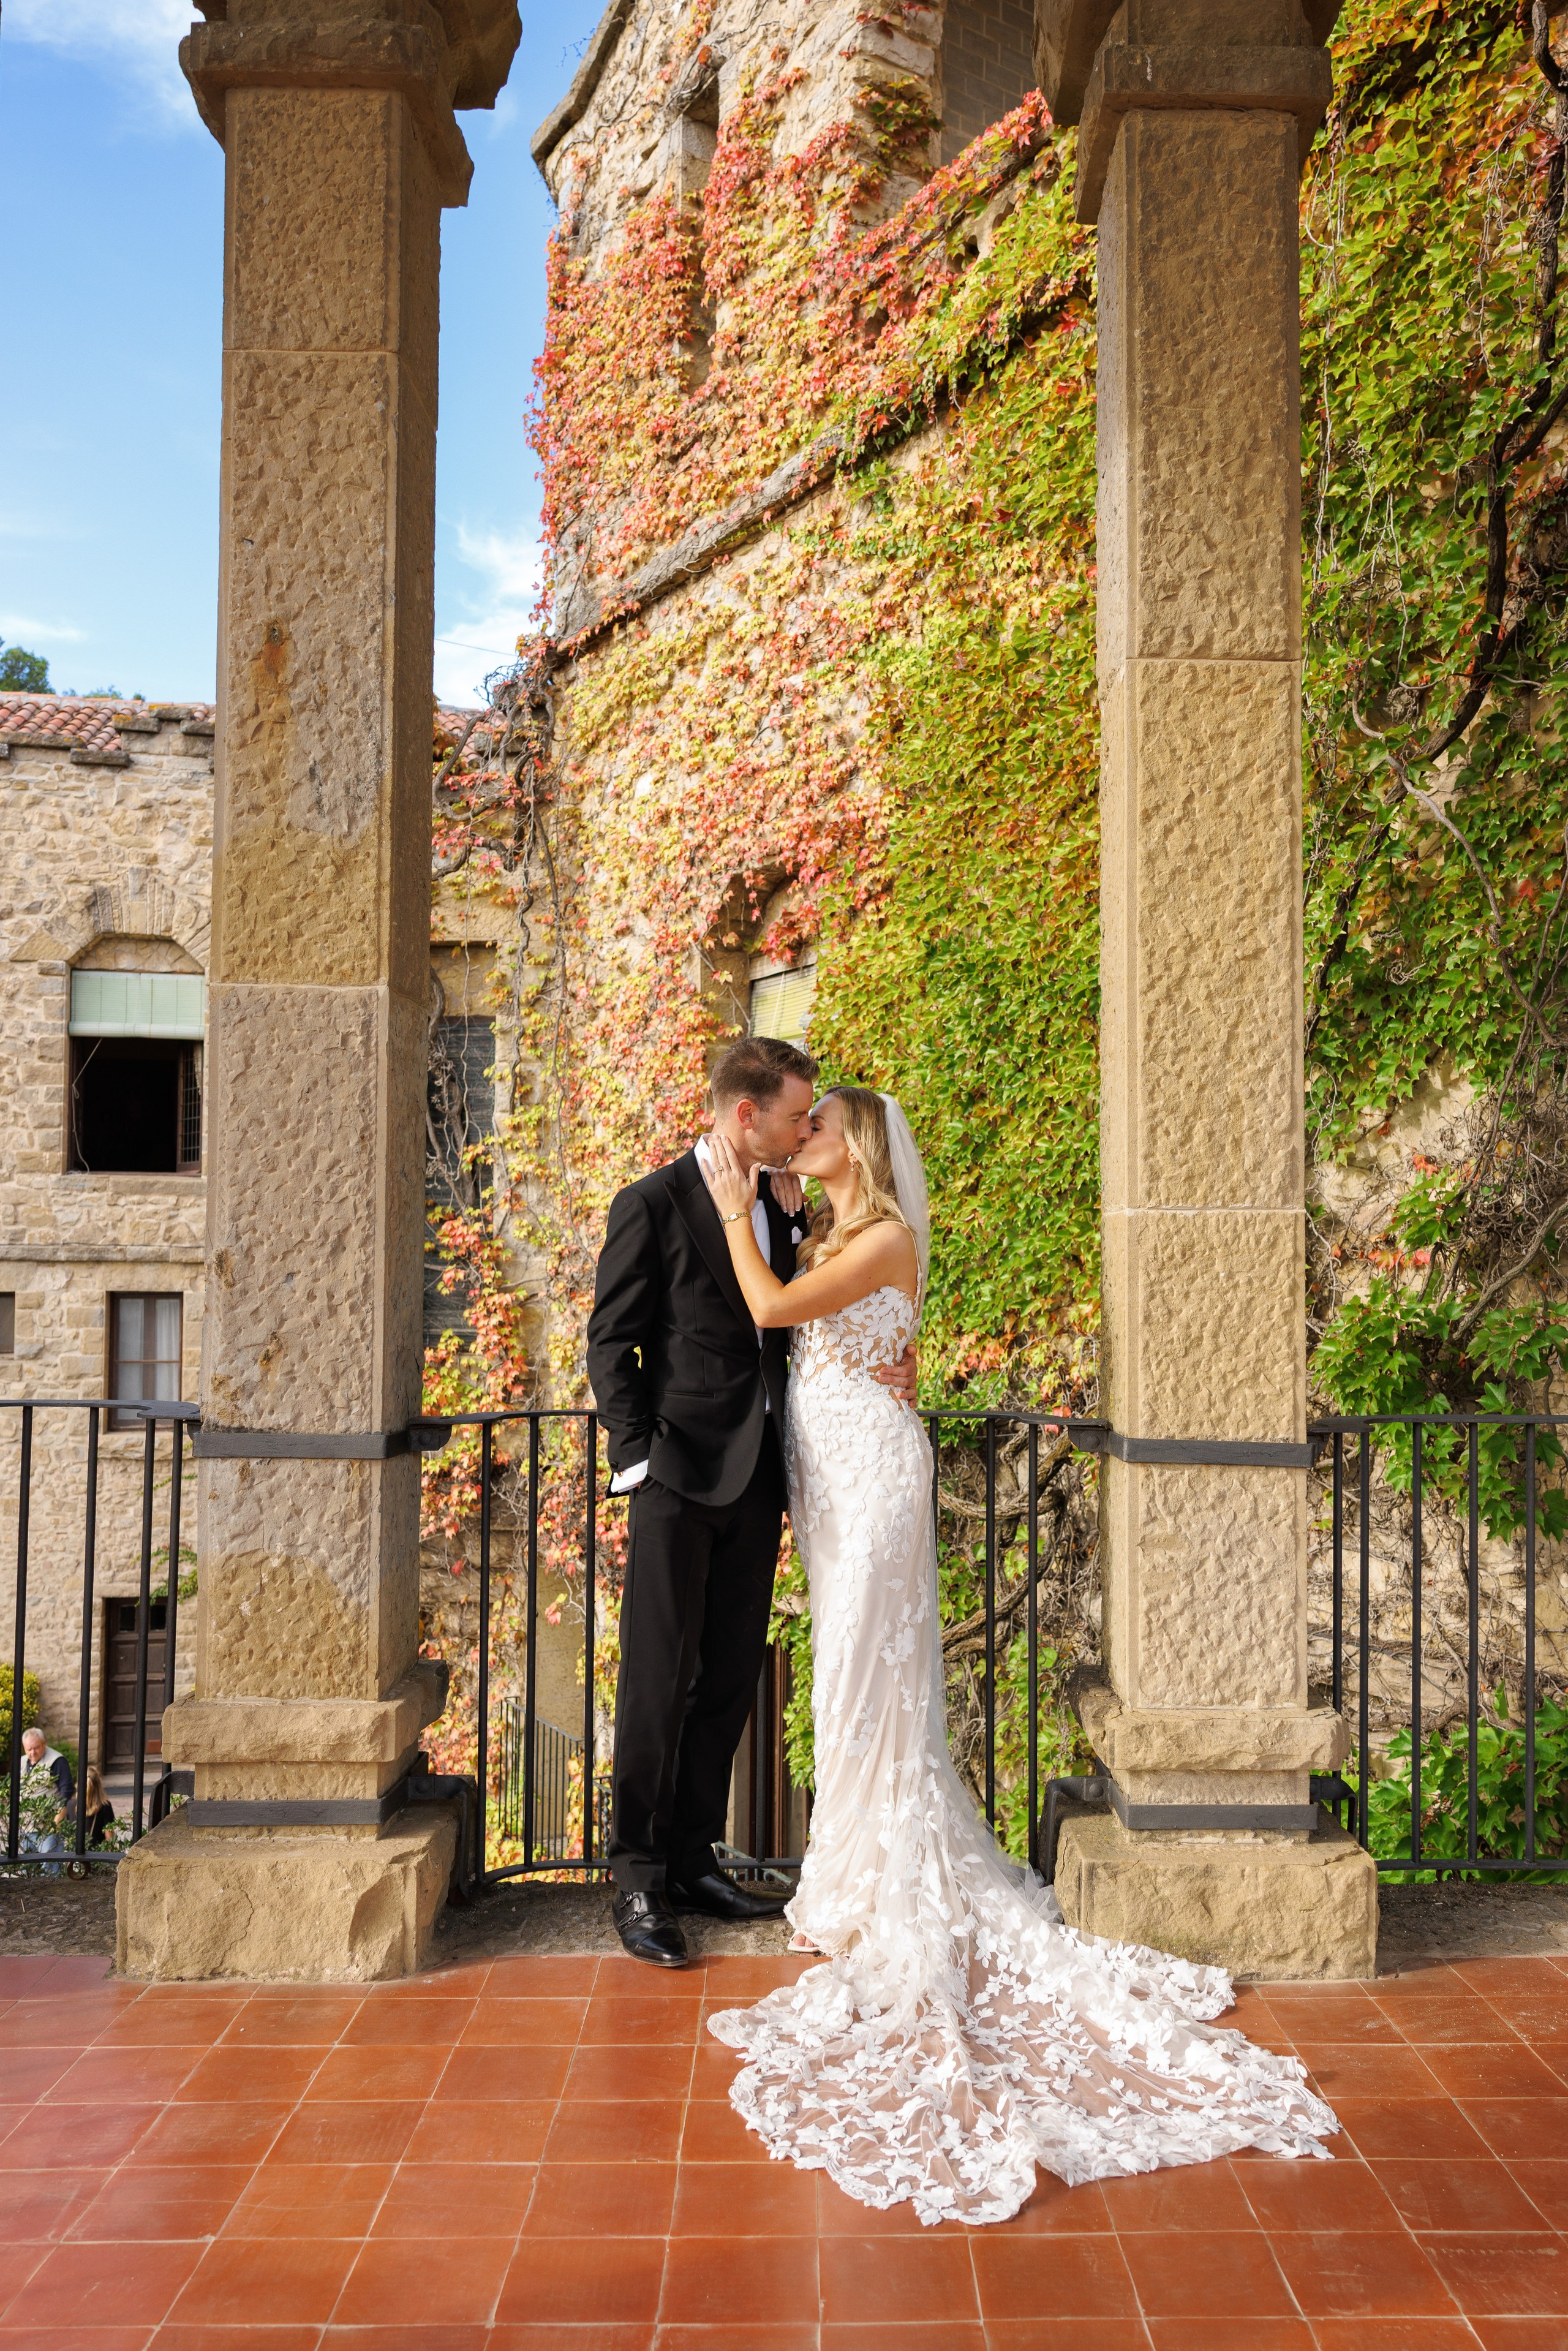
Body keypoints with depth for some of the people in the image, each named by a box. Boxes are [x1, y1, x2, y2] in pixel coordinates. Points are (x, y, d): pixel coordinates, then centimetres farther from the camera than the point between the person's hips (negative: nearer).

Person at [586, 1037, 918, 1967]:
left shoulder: (785, 1205, 12)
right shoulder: (653, 1204, -6)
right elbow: (613, 1343, -6)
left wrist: (887, 1367, 1)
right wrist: (640, 1457, -13)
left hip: (758, 1478, 6)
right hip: (682, 1476, -6)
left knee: (731, 1677, 12)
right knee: (659, 1679, 0)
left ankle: (693, 1857, 25)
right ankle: (639, 1879, 13)